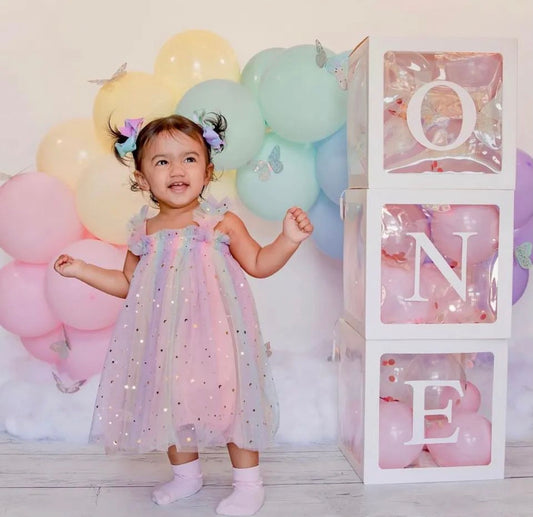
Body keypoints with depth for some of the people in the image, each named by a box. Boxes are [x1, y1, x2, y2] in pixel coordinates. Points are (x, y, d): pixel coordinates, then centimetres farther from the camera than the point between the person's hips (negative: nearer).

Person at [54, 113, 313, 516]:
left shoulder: (222, 223, -6)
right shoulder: (145, 232, 4)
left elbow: (259, 264, -1)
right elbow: (127, 283, 16)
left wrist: (290, 238, -14)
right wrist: (81, 270, 12)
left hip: (214, 333, -4)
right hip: (165, 338, 4)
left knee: (228, 399, 1)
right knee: (170, 402, 12)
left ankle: (249, 483, 21)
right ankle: (186, 474, 37)